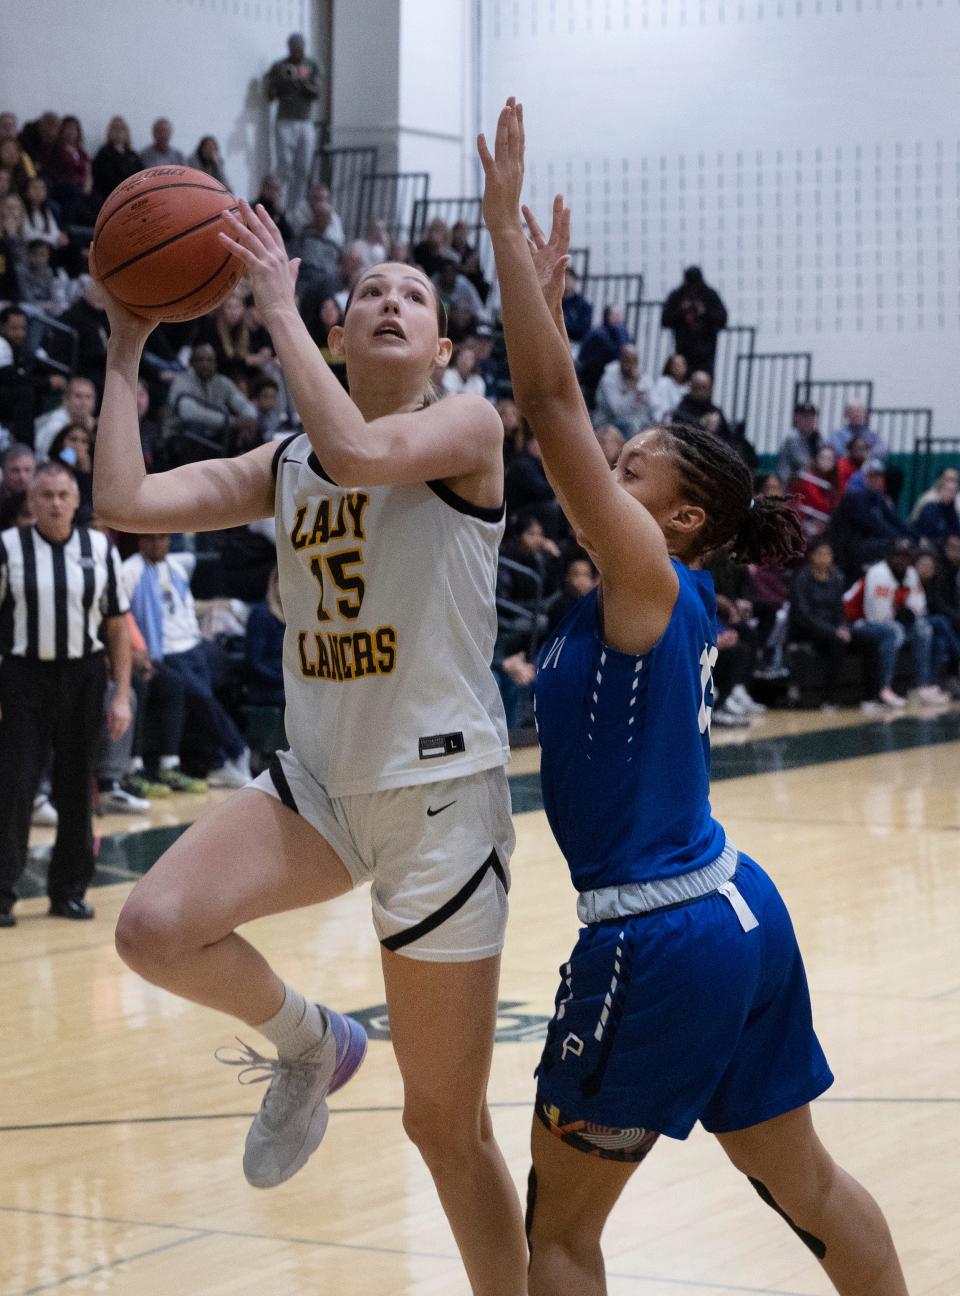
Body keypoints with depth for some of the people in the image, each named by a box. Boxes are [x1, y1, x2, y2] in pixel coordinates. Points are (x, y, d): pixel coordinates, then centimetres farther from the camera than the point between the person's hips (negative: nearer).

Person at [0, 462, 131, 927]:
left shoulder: (100, 549, 4)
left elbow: (117, 626, 7)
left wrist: (122, 696, 2)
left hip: (83, 677, 2)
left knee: (77, 788, 7)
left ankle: (70, 889, 18)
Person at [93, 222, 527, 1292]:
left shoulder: (468, 427, -6)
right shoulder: (282, 467, 9)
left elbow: (358, 451, -28)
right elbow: (123, 501, -2)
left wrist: (278, 308, -19)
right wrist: (125, 351, 0)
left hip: (440, 792, -5)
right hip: (318, 781, 5)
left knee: (446, 1126, 1)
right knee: (154, 929, -24)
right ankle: (307, 1045, 8)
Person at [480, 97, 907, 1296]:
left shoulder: (648, 580, -13)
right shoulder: (666, 597, 9)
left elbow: (550, 402, -19)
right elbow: (558, 419, 19)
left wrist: (505, 224, -17)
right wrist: (547, 293, 19)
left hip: (656, 939, -9)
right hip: (738, 913, 10)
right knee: (803, 1185, 18)